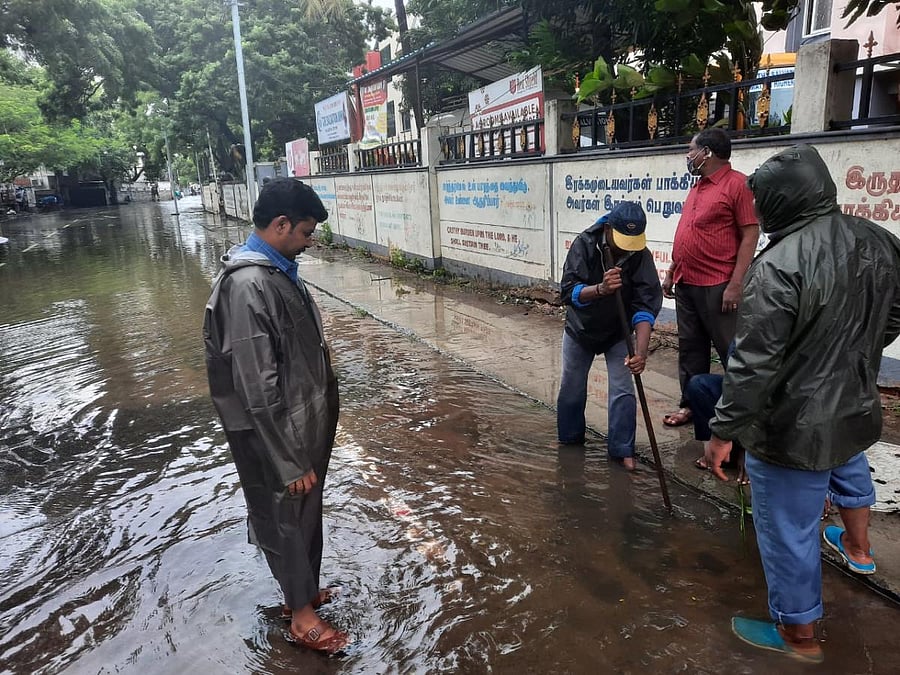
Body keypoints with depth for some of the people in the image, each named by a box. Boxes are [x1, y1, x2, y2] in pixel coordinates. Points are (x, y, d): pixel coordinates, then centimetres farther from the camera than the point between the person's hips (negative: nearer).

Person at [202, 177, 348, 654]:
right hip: (274, 433, -9)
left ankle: (303, 591, 43)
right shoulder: (249, 286, -26)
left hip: (303, 422, 9)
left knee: (304, 513, 23)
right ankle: (302, 614, 31)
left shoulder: (276, 271, 4)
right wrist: (289, 462, -21)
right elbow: (258, 389, -26)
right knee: (285, 517, 11)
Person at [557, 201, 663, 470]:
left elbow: (645, 306, -30)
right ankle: (570, 440, 32)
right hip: (580, 328, 1)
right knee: (571, 388, 10)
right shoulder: (584, 244, -26)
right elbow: (568, 292, -33)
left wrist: (641, 351, -43)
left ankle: (622, 450, 9)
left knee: (623, 391, -6)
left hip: (618, 332, 0)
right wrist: (600, 289, -53)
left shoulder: (640, 255, -25)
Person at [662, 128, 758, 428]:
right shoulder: (698, 187, 16)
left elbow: (750, 236, -13)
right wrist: (672, 272, 18)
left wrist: (735, 285, -18)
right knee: (690, 348, 13)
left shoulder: (737, 183, -9)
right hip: (686, 284, 8)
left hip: (717, 287, -8)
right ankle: (690, 404, 23)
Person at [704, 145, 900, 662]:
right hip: (857, 405, 9)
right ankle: (857, 549, 64)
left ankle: (799, 636, 29)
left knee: (789, 528, 10)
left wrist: (724, 432, -18)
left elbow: (753, 363, -27)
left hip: (795, 425, -8)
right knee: (849, 469, 38)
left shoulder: (779, 265, -28)